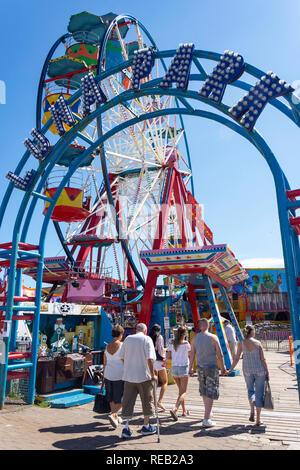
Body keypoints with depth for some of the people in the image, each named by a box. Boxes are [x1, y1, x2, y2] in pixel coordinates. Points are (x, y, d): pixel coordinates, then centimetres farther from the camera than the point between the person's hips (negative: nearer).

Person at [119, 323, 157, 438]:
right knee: (146, 400, 13)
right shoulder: (147, 339, -8)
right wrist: (152, 374, -10)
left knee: (128, 401, 9)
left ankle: (126, 428, 5)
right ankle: (146, 426, 24)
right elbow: (150, 358, -16)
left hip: (128, 376, 4)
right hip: (143, 375, -3)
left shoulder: (128, 339, 5)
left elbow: (122, 357, 10)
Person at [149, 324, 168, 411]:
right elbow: (161, 351, -12)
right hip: (158, 361, -5)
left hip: (151, 361, 5)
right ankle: (159, 401, -5)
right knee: (165, 382, 8)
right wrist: (166, 349, 8)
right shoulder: (159, 337, -7)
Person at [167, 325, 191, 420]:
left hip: (174, 368, 5)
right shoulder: (186, 343, -11)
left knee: (180, 390, 21)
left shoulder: (172, 343, 1)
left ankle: (184, 410, 29)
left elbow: (168, 356, 1)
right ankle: (174, 409, -18)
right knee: (184, 391, 0)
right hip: (183, 367, -5)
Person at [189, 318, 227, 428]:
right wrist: (223, 367, 3)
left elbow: (192, 354, 2)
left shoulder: (195, 338, -3)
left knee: (204, 391, 21)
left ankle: (208, 413, 38)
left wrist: (191, 367, 11)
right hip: (211, 366, -4)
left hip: (200, 367, 4)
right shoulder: (213, 337, -12)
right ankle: (206, 419, -2)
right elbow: (220, 354, -8)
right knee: (211, 393, 1)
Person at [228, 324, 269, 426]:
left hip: (247, 371, 1)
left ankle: (252, 410, 4)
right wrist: (267, 372, 5)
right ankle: (258, 420, 14)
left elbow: (236, 358, -3)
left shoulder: (241, 343, -5)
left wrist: (230, 370, 8)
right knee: (259, 393, 11)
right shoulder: (258, 343, -7)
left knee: (250, 390, 24)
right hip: (260, 370, -1)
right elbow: (263, 359, -5)